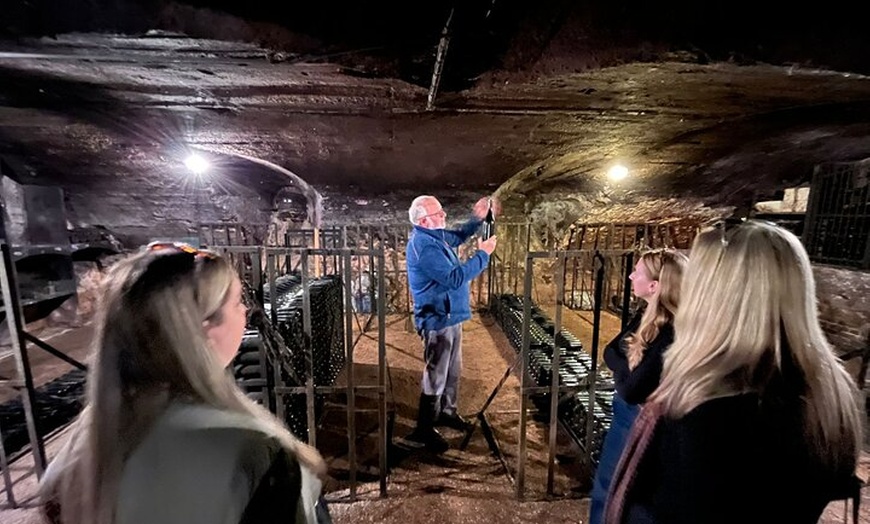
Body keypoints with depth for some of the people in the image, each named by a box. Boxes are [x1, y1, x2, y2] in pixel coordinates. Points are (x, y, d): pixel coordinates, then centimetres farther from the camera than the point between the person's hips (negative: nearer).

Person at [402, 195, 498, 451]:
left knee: (452, 370, 22)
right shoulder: (424, 246, -25)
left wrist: (477, 218, 9)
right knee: (436, 376, 2)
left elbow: (458, 237, 24)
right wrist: (483, 254, -21)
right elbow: (454, 278, -29)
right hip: (438, 320, -10)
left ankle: (447, 412, 41)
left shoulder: (433, 235, 7)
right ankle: (423, 431, 18)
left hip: (450, 316, 10)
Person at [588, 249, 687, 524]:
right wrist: (628, 369, -17)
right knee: (604, 485, 26)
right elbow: (610, 350, 0)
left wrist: (620, 368, -12)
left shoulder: (671, 335, -30)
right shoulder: (646, 313, -4)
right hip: (624, 416, 8)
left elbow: (631, 390, -29)